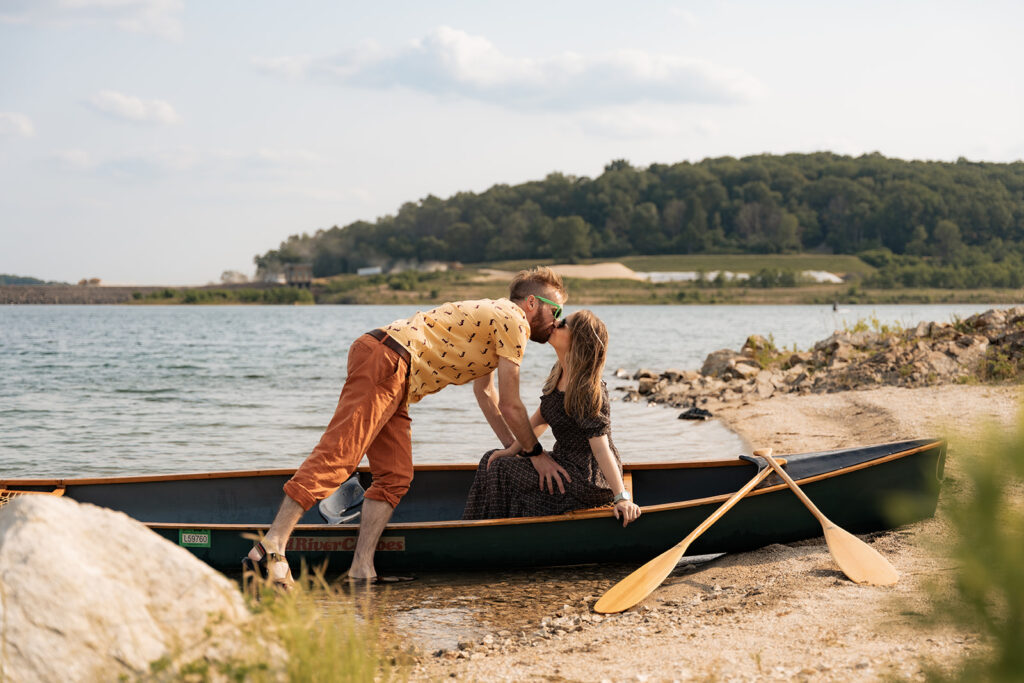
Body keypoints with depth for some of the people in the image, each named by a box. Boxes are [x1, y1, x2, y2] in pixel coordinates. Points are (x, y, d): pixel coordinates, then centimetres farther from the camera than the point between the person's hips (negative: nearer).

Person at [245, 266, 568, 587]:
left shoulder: (492, 317, 29)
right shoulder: (513, 321, -1)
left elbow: (485, 393, 41)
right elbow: (510, 407, 0)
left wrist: (514, 447, 42)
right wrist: (536, 453, 13)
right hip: (385, 361, -11)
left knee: (395, 477, 3)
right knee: (337, 454, -21)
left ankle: (362, 569, -5)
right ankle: (272, 546, -30)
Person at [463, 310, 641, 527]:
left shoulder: (587, 392, -27)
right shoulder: (559, 372, 1)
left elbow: (601, 450, -29)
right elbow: (541, 417, 13)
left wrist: (621, 498, -32)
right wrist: (513, 449, 5)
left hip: (588, 482, -10)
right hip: (567, 463, 10)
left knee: (499, 470, -6)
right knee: (492, 460, 14)